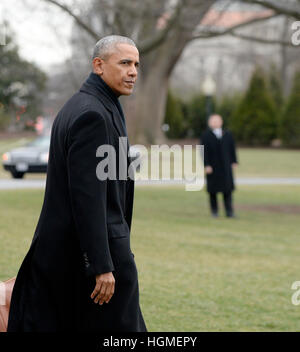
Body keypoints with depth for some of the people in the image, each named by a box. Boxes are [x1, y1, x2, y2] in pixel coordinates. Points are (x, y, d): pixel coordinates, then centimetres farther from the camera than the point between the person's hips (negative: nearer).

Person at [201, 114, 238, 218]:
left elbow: (232, 149, 10)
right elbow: (204, 151, -8)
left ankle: (229, 212, -8)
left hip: (225, 166, 2)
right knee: (213, 189, 5)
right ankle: (214, 211, 16)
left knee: (228, 188, -6)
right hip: (212, 166, -2)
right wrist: (206, 165, -14)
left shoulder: (227, 134, 7)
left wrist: (234, 162, 4)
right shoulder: (206, 135, -4)